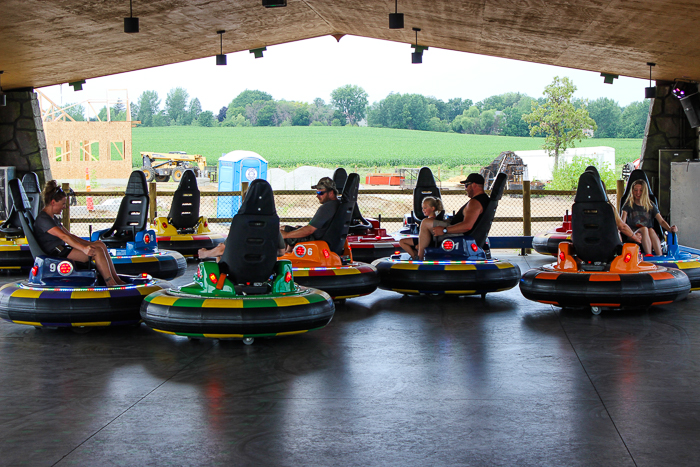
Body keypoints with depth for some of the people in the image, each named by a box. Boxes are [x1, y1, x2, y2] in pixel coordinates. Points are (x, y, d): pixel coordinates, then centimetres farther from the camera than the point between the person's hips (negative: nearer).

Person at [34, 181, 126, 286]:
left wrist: (89, 244, 13)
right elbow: (64, 236, -24)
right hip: (57, 253, -10)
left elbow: (70, 235, 22)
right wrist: (84, 248, -31)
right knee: (97, 251, -20)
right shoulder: (42, 219, -13)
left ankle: (116, 279, -8)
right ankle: (111, 285, -20)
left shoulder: (53, 218, 21)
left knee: (100, 245, -2)